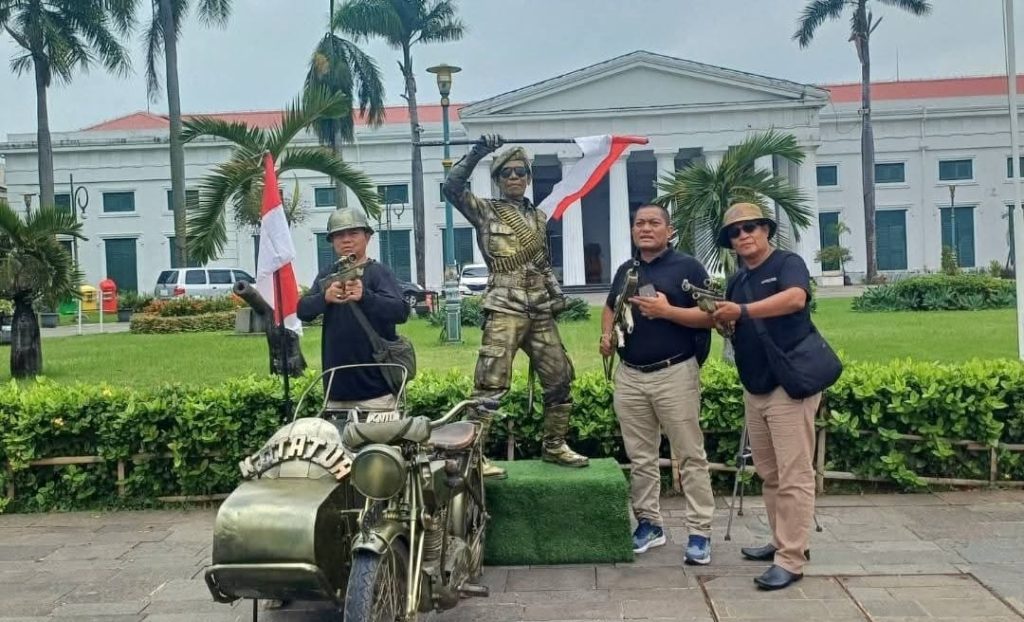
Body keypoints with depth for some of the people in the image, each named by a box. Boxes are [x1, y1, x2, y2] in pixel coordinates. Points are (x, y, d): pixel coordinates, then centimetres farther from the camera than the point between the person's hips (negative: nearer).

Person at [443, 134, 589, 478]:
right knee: (491, 383, -11)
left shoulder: (538, 217, 17)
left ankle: (554, 445, 25)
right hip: (504, 310, -6)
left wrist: (557, 295, 12)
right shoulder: (485, 211, 2)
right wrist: (476, 154, -16)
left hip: (540, 311, 6)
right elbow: (452, 187, -13)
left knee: (559, 378, 11)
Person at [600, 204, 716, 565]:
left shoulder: (687, 266, -3)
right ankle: (649, 523, 22)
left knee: (690, 456, -2)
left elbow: (711, 315, -8)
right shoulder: (625, 270, 15)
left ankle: (700, 532, 4)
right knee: (640, 457, 11)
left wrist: (667, 310, -19)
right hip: (629, 376, 6)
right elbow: (610, 308, 29)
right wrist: (606, 335, 8)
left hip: (675, 374, -5)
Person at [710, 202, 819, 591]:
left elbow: (795, 298, -28)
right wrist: (722, 322, -3)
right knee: (768, 474, 14)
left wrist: (743, 311, -33)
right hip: (754, 388, 8)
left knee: (793, 476, -6)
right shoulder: (736, 281, 16)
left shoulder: (788, 263, -7)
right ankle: (782, 542, 27)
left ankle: (790, 560, -4)